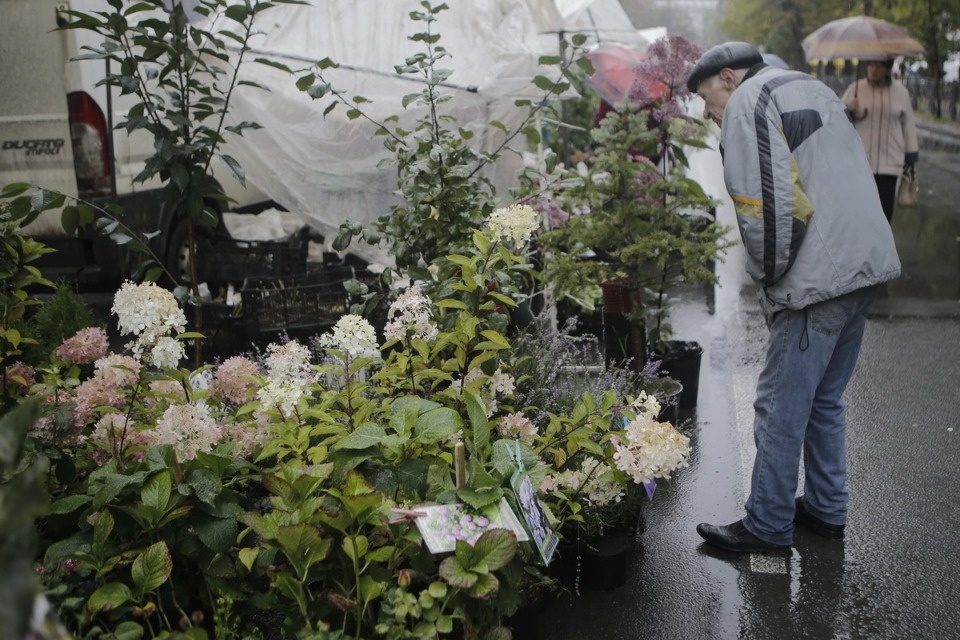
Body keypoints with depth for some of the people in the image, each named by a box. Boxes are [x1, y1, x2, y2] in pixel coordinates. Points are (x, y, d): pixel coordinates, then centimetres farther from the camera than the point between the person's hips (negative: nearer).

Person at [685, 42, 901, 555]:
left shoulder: (748, 101, -6)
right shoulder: (811, 88, 22)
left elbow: (763, 204, -18)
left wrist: (768, 276, -4)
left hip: (817, 280, -10)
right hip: (867, 265, 10)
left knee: (781, 408, 1)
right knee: (825, 400, 20)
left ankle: (767, 528, 11)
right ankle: (826, 509, 32)